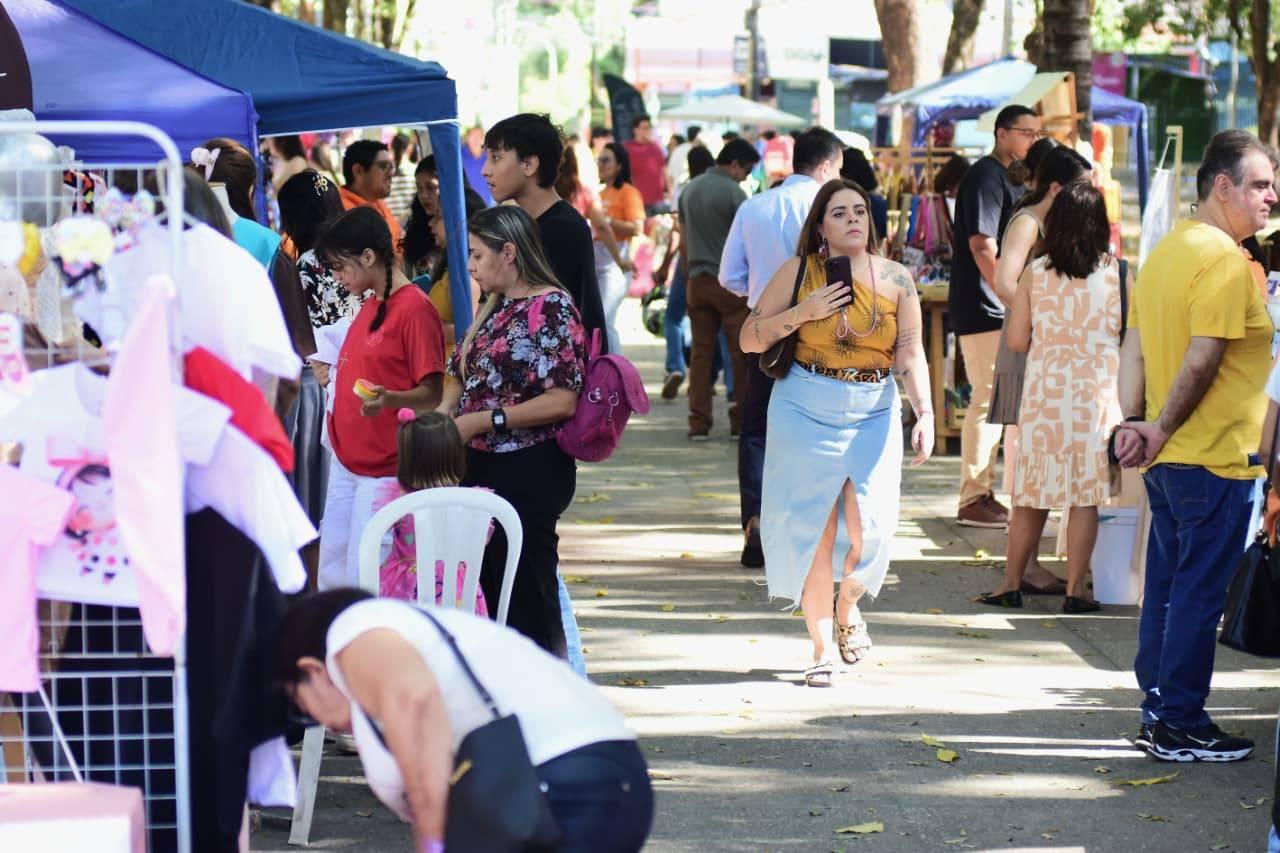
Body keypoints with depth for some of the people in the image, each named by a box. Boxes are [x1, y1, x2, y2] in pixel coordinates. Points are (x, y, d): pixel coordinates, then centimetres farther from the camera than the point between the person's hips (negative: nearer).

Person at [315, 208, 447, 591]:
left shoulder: (415, 309, -14)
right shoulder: (369, 306, 14)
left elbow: (432, 393, -17)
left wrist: (389, 399, -33)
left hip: (384, 471, -9)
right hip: (346, 462, 9)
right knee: (333, 576, 12)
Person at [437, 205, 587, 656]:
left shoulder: (551, 308, -11)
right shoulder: (493, 309, 14)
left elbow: (562, 400, -19)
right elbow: (462, 375, 23)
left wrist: (485, 420, -17)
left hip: (528, 471, -8)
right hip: (481, 467, 8)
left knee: (527, 589, -2)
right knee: (487, 585, 11)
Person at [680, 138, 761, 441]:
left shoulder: (690, 190, 10)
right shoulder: (733, 193, -10)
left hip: (698, 280, 6)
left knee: (701, 351, 7)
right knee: (741, 352, 3)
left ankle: (699, 422, 5)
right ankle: (741, 420, 4)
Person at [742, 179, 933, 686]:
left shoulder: (896, 280, 4)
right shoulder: (798, 272, 1)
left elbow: (910, 353, 2)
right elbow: (750, 339, 3)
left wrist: (925, 412, -11)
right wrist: (802, 313, -11)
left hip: (874, 414, 1)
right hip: (805, 411, -1)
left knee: (868, 527, -7)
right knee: (811, 529, -2)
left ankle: (848, 606, 27)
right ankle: (821, 649, 9)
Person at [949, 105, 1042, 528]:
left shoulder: (1006, 179, 18)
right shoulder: (985, 177, -14)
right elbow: (982, 246, -21)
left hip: (999, 308, 10)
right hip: (983, 308, -10)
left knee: (997, 399, 13)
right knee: (988, 401, -7)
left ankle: (982, 493, 19)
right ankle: (973, 500, -3)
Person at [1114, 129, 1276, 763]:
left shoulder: (1167, 251, 12)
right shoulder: (1224, 260, -17)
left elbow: (1134, 346, 10)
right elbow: (1202, 360, -22)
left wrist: (1135, 422, 4)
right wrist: (1164, 431, -12)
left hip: (1169, 459, 9)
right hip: (1215, 458, -9)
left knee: (1167, 585, 15)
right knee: (1199, 593, -2)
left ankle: (1158, 713, 22)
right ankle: (1180, 727, 3)